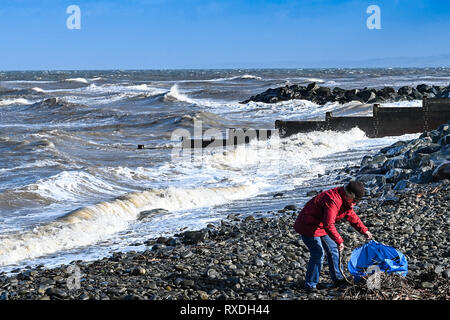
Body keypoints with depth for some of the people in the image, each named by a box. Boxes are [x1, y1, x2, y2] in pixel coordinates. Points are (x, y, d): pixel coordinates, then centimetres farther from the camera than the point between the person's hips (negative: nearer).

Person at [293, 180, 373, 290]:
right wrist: (339, 241, -32)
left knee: (333, 249, 13)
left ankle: (338, 279, 24)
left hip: (320, 225, 10)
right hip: (308, 227, -10)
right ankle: (310, 285, -4)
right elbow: (328, 225, -35)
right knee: (318, 254, -13)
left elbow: (352, 216, 16)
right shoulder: (333, 201, -32)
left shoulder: (345, 200, 1)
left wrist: (364, 231, 13)